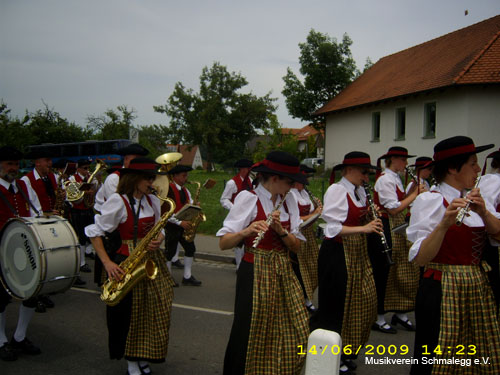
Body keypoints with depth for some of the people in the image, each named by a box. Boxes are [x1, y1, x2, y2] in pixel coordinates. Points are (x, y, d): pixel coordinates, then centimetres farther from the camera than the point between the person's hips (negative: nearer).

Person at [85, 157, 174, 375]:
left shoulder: (153, 201, 8)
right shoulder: (118, 201, -11)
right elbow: (95, 232, -9)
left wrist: (157, 240, -8)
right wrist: (107, 262, -17)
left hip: (151, 261, 6)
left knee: (155, 310, 6)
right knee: (128, 312, 2)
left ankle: (143, 357, 24)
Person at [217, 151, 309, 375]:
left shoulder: (289, 201, 6)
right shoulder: (248, 198, -11)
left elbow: (296, 246, 3)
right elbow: (223, 243, -14)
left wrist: (281, 230, -16)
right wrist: (246, 231, -32)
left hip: (283, 273, 6)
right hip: (255, 273, -5)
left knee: (291, 335, 7)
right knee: (250, 333, 1)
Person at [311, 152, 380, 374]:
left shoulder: (360, 191, 9)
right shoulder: (336, 190, -16)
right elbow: (333, 228, -23)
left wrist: (370, 220, -4)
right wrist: (363, 228, -29)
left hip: (357, 253, 8)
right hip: (337, 253, -8)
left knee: (361, 301, 12)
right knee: (336, 304, 2)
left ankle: (345, 348, 30)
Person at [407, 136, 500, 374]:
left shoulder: (473, 198, 11)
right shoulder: (430, 200, -12)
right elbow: (420, 258, -20)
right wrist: (445, 223, -33)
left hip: (478, 288, 7)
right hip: (442, 291, -7)